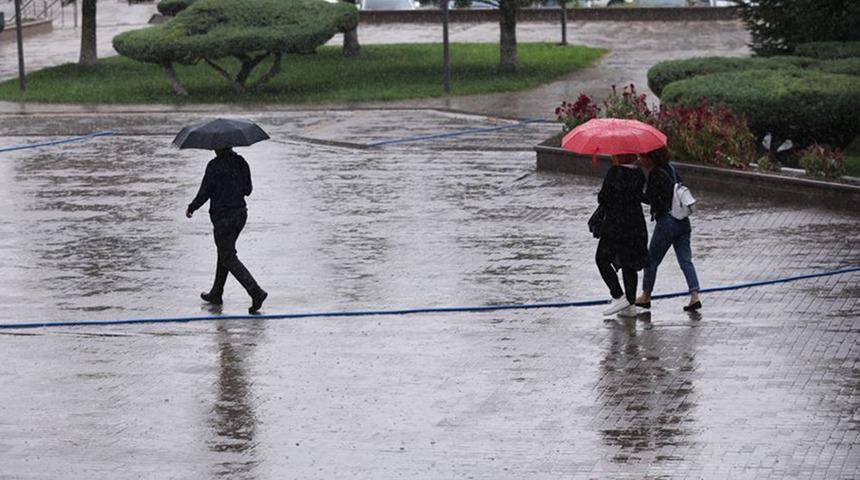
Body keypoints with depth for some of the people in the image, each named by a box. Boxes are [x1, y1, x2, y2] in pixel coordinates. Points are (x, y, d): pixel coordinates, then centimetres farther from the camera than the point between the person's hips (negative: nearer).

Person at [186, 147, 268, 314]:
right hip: (241, 213, 7)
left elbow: (204, 193, -12)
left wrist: (191, 208, 3)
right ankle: (216, 294, 33)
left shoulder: (215, 166, -16)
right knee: (224, 252, 22)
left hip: (223, 217, -7)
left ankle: (256, 292, -17)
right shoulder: (240, 162, 3)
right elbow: (248, 190, 9)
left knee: (229, 259, -2)